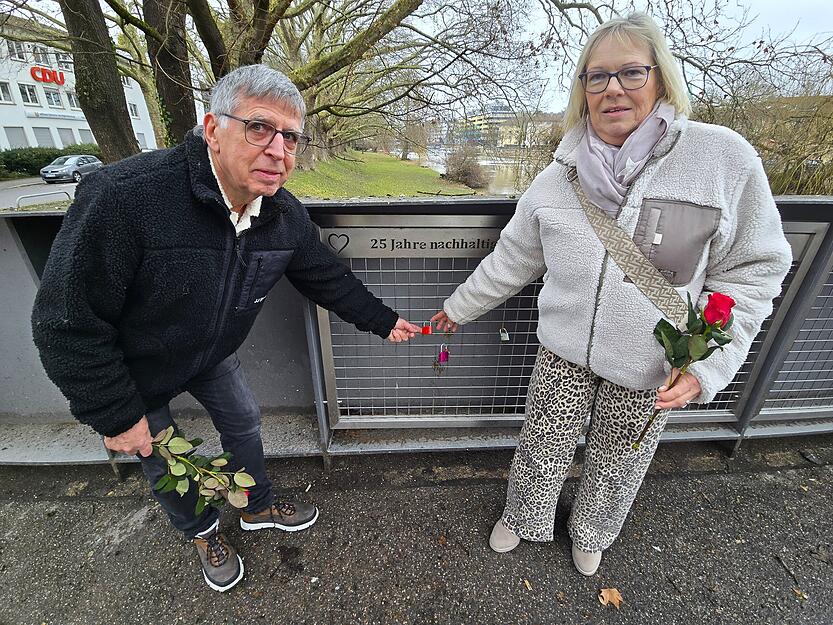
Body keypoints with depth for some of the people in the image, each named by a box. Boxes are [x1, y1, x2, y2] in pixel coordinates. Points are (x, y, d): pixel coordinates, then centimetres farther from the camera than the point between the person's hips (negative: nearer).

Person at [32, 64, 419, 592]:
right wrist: (117, 416, -19)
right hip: (132, 369, -4)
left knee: (243, 423, 19)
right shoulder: (124, 197, -37)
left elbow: (328, 278, -4)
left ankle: (259, 507, 49)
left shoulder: (287, 216, -19)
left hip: (213, 353, 5)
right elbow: (68, 323, -28)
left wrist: (384, 321, -1)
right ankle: (202, 532, 48)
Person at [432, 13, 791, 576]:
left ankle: (592, 534, 54)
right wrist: (461, 307, 12)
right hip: (564, 352, 1)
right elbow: (512, 259, 5)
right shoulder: (559, 177, -3)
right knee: (543, 451, 16)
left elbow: (752, 269, -5)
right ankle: (522, 517, 49)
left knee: (617, 466, 21)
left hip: (651, 366, 0)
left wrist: (709, 365, -15)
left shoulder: (724, 158, -10)